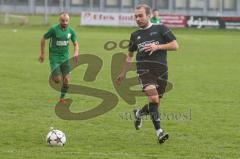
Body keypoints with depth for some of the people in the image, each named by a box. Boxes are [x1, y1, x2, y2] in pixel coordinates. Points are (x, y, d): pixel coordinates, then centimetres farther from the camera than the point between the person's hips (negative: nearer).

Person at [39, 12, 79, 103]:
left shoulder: (70, 31, -1)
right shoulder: (54, 29, -14)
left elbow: (75, 44, 11)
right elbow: (43, 39, -2)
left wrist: (76, 53, -9)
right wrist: (42, 53, 2)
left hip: (65, 58, 3)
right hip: (54, 57, -3)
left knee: (66, 79, -6)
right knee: (57, 80, -12)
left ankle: (62, 98, 12)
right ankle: (53, 76, 24)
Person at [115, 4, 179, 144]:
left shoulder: (160, 29, 5)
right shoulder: (135, 35, 14)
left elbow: (175, 45, 1)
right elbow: (130, 56, 26)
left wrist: (157, 46, -11)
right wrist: (123, 74, 29)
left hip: (161, 70, 0)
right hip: (144, 70, 0)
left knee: (155, 104, 6)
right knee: (153, 98, -23)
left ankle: (139, 114, 38)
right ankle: (159, 132, -22)